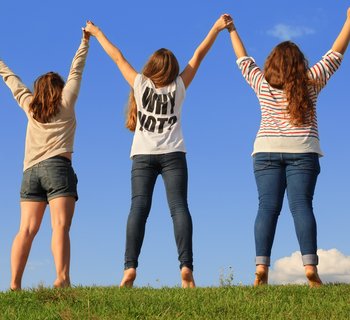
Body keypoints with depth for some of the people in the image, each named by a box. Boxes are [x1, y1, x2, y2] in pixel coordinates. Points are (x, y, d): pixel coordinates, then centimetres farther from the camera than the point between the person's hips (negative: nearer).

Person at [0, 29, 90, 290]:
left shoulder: (30, 105, 19)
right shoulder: (66, 100, 12)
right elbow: (76, 70, 20)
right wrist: (85, 41, 31)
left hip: (31, 171, 4)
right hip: (58, 166, -4)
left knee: (27, 229, -3)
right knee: (61, 226, -16)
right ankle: (62, 278, -32)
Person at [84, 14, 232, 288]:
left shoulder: (141, 84, 6)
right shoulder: (178, 87, 8)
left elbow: (118, 57, 15)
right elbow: (198, 56, 12)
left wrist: (97, 33, 25)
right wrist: (217, 28, 17)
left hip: (142, 155, 0)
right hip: (173, 154, 0)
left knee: (138, 208, -10)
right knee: (179, 207, -9)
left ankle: (130, 267, -24)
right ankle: (186, 266, -23)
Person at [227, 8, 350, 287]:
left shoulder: (262, 84, 6)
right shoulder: (311, 82, 2)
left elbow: (243, 60, 19)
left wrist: (232, 30, 32)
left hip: (267, 151, 1)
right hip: (302, 151, -1)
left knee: (267, 208, -5)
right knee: (301, 206, -9)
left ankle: (261, 265, -16)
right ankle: (310, 264, -20)